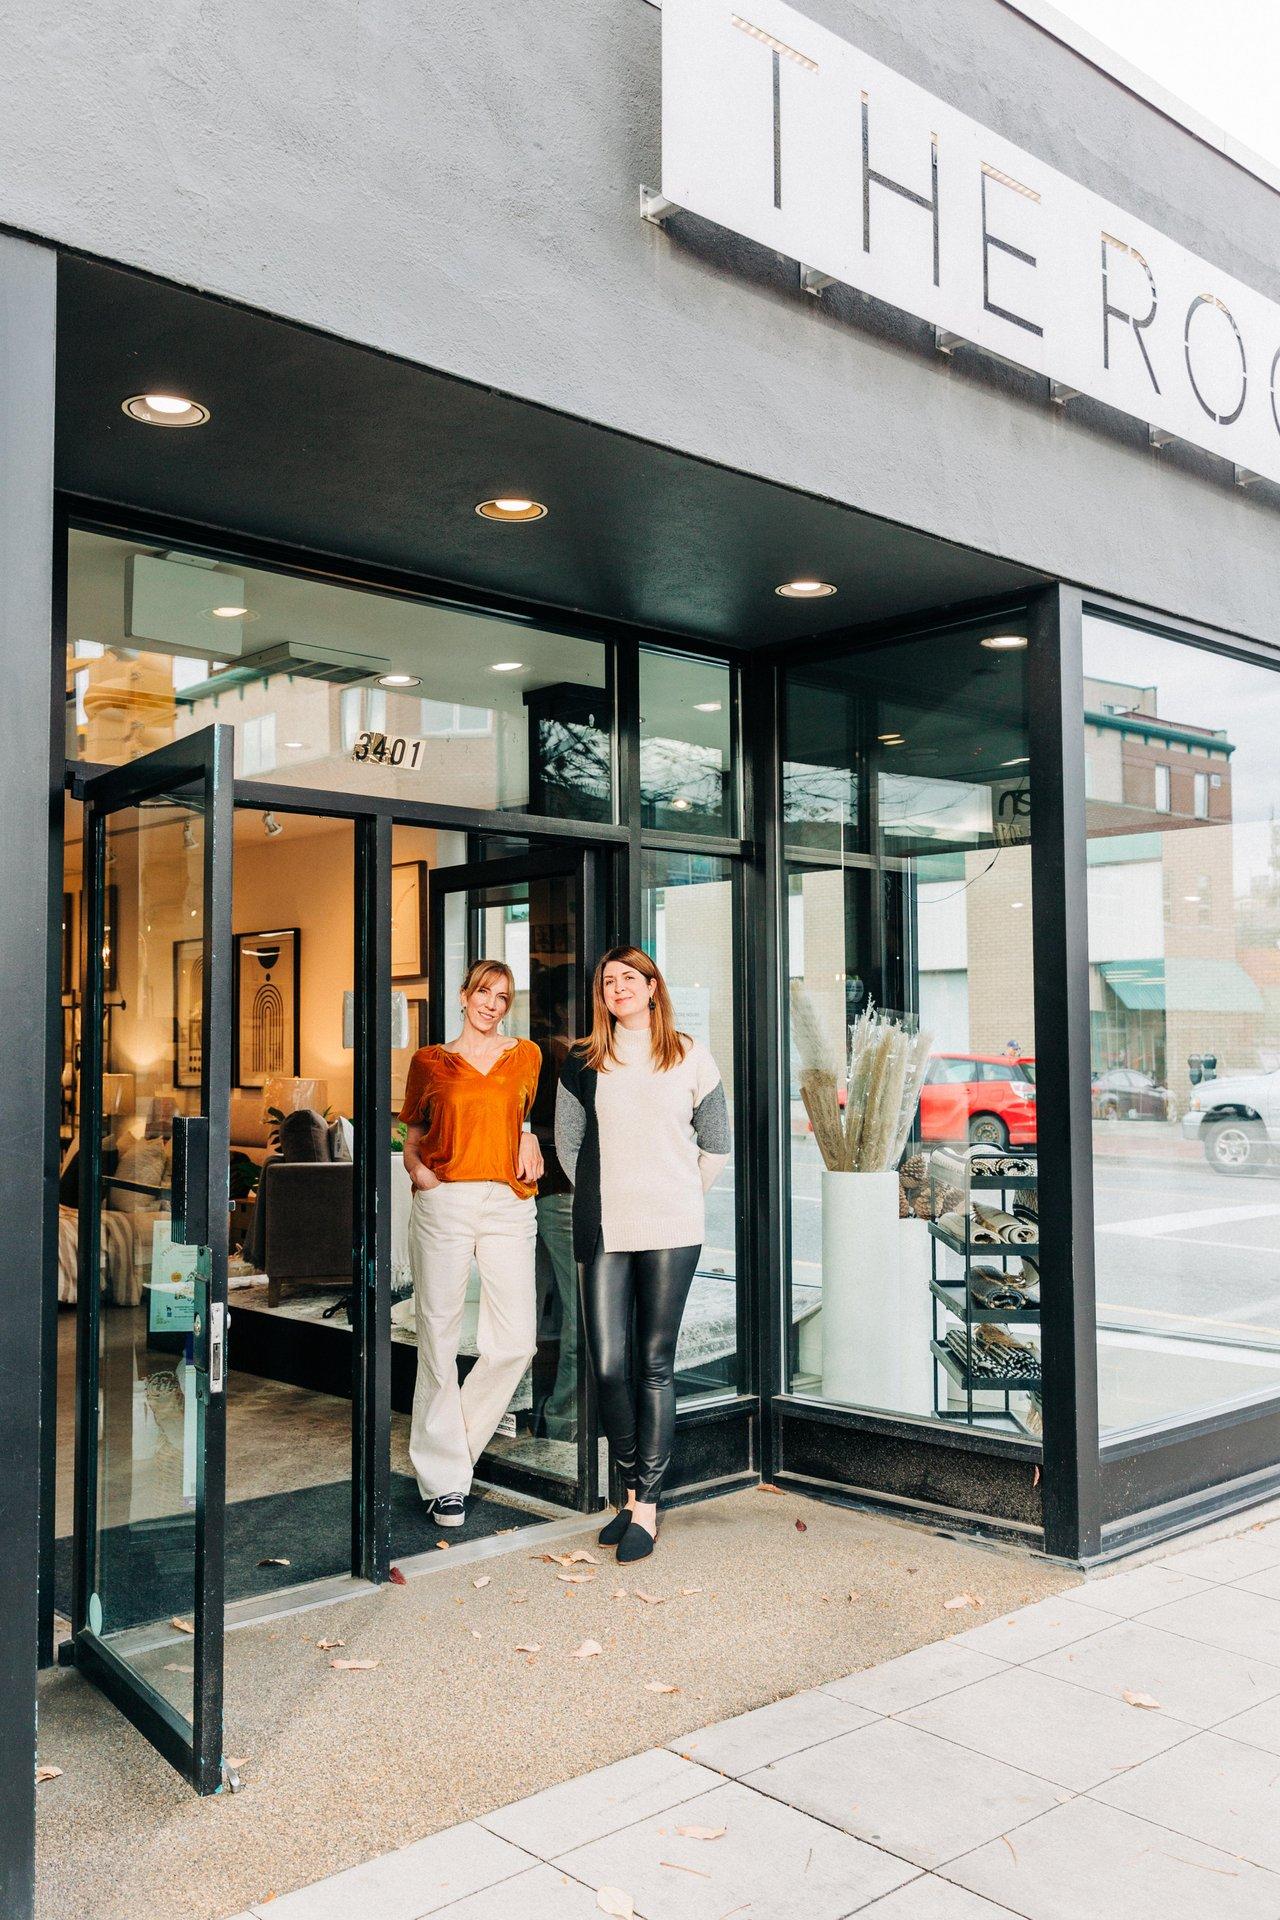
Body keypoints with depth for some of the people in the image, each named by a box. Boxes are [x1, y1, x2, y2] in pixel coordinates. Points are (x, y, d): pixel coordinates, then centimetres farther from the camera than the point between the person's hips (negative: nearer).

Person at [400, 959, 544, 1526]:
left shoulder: (525, 1055, 14)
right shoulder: (430, 1062, 10)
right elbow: (413, 1135, 16)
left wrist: (528, 1137, 9)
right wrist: (416, 1168, -4)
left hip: (507, 1205, 2)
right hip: (443, 1203, -2)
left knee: (516, 1341, -6)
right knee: (440, 1339, 0)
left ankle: (452, 1443, 17)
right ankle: (444, 1480, 12)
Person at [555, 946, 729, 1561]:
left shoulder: (690, 1056, 7)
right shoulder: (583, 1061, 8)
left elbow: (716, 1141, 13)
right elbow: (567, 1140, 14)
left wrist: (683, 1196, 10)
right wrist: (599, 1196, 10)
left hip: (670, 1231, -1)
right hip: (603, 1231, 1)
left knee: (656, 1365, 0)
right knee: (607, 1364, -2)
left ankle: (647, 1508, 5)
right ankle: (632, 1489, 16)